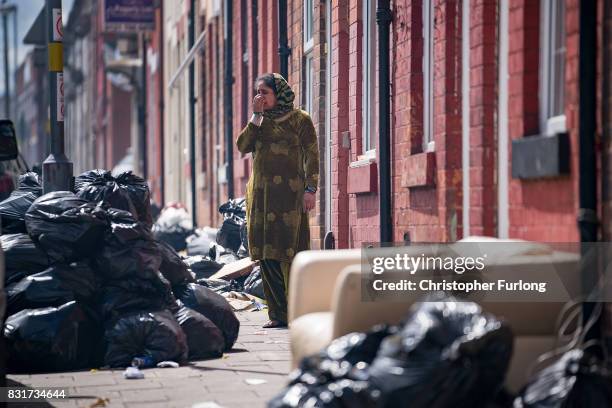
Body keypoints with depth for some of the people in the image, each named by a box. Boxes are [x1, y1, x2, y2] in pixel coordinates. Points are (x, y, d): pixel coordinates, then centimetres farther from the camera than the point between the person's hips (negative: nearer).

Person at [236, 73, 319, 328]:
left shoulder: (299, 119, 1)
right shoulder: (259, 121, 17)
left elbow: (311, 156, -3)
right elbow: (243, 146, 3)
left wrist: (310, 190, -12)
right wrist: (257, 116, -2)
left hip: (288, 192, -6)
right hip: (260, 192, 6)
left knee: (289, 252, -11)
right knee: (266, 254, 3)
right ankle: (278, 313, 7)